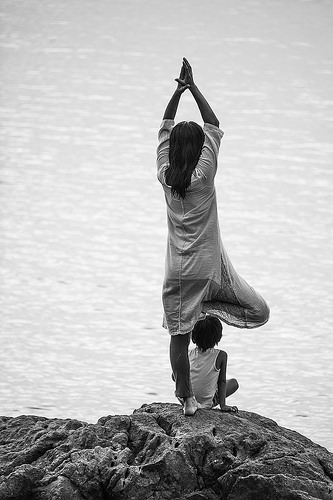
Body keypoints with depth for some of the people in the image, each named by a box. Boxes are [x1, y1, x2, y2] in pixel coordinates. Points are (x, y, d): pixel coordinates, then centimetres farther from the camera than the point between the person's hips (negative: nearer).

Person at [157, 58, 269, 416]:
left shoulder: (165, 175, -2)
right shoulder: (203, 175, -11)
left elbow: (165, 130, 9)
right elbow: (214, 127, -3)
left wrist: (178, 90, 9)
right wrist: (193, 89, 0)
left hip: (177, 268, 4)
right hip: (209, 265, -4)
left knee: (179, 333, 6)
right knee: (258, 311, 7)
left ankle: (186, 397, 4)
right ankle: (209, 307, -11)